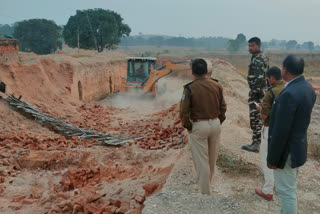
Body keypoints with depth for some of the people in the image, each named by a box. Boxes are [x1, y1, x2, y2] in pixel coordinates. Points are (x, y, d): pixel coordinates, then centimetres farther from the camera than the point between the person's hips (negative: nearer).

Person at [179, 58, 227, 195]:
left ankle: (205, 192, 15)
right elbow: (223, 107, 5)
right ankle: (207, 182, 43)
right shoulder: (217, 86, -2)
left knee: (201, 160, 6)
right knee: (212, 157, 22)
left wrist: (188, 126, -2)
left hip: (198, 126, -5)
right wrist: (219, 121, 15)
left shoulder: (189, 88, -15)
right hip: (215, 124, 5)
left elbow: (184, 111, -15)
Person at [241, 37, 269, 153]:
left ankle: (255, 144, 0)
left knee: (255, 118, -5)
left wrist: (252, 93, -21)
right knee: (260, 117, 17)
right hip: (263, 91, 10)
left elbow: (258, 78, -24)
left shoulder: (257, 59, -16)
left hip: (257, 92, -10)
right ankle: (260, 138, 27)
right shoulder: (263, 57, 16)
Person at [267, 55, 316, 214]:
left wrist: (272, 158, -16)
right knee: (290, 187, 24)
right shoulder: (308, 88, 2)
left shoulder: (289, 94, -28)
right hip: (299, 146, 10)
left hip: (287, 151, -9)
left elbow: (281, 131, -26)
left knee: (286, 191, 6)